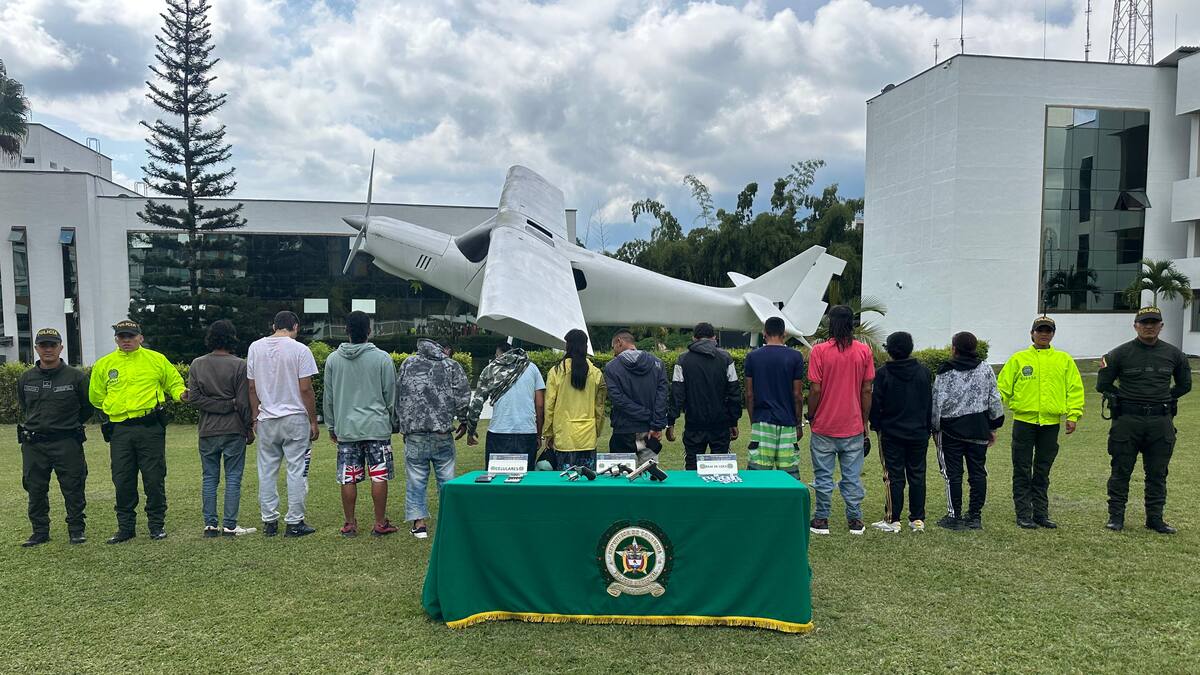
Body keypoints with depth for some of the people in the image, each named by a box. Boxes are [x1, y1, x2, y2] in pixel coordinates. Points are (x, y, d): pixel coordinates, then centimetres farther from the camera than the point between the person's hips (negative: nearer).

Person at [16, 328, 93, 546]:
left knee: (73, 488, 1)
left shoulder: (75, 377, -3)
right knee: (35, 490, 9)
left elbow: (88, 406, 8)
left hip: (67, 443, -3)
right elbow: (23, 406, 24)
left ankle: (77, 530, 13)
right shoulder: (26, 378, 7)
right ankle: (40, 531, 22)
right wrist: (35, 424, 17)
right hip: (33, 444, 4)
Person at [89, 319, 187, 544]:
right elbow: (95, 397, 22)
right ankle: (125, 527, 20)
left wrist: (182, 393, -9)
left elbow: (174, 383, 11)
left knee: (154, 479, 1)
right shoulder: (104, 365, 10)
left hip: (150, 428, -2)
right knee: (123, 481, 7)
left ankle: (157, 525, 13)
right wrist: (115, 409, 16)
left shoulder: (156, 359, 4)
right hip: (119, 431, 3)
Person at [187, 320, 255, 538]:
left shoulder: (197, 364, 4)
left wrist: (216, 406, -1)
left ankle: (210, 524, 13)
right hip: (234, 430, -3)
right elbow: (243, 402, -9)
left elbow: (193, 398, -3)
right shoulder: (239, 365, -8)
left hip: (207, 431, 4)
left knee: (209, 478, 11)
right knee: (233, 478, 2)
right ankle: (229, 525, 3)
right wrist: (249, 428, 1)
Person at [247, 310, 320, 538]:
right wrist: (314, 422, -3)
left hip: (266, 419, 4)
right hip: (295, 419, -4)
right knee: (297, 471, 2)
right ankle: (294, 523, 5)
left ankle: (269, 522, 16)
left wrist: (255, 417, 16)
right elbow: (305, 389, -11)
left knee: (267, 471, 11)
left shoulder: (255, 347, 5)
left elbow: (252, 387, 7)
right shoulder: (299, 350, -9)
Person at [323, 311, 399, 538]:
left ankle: (349, 524, 15)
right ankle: (380, 523, 9)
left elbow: (328, 398, 9)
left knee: (348, 478, 7)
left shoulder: (333, 359, 3)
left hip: (345, 428, 3)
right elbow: (390, 395, 1)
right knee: (379, 476, 4)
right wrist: (389, 418, 18)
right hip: (377, 426, -2)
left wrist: (331, 426, 19)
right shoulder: (382, 358, -5)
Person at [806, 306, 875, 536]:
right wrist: (865, 422, 10)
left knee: (823, 476, 7)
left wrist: (811, 417, 4)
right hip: (853, 426, 2)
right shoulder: (864, 351, -1)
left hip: (824, 426, -2)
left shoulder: (819, 351, -8)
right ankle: (855, 521, 16)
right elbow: (867, 390, 1)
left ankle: (821, 519, 12)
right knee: (853, 476, 10)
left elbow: (815, 390, -10)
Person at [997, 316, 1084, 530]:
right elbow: (1003, 387, 2)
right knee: (1023, 471, 1)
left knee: (1042, 472, 11)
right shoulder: (1018, 359, 3)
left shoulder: (1064, 360, 9)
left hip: (1051, 423, 2)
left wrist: (1073, 415, -1)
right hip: (1024, 421, -2)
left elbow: (1075, 389, 8)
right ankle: (1024, 514, 8)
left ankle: (1041, 513, 20)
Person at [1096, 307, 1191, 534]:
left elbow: (1184, 385, 19)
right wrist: (1123, 399, 4)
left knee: (1157, 473, 9)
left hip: (1161, 422, 2)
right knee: (1121, 471, 3)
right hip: (1127, 421, -2)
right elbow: (1103, 385, 6)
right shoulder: (1120, 354, -1)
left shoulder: (1173, 354, 6)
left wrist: (1165, 399, 11)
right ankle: (1116, 517, 12)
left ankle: (1155, 518, 19)